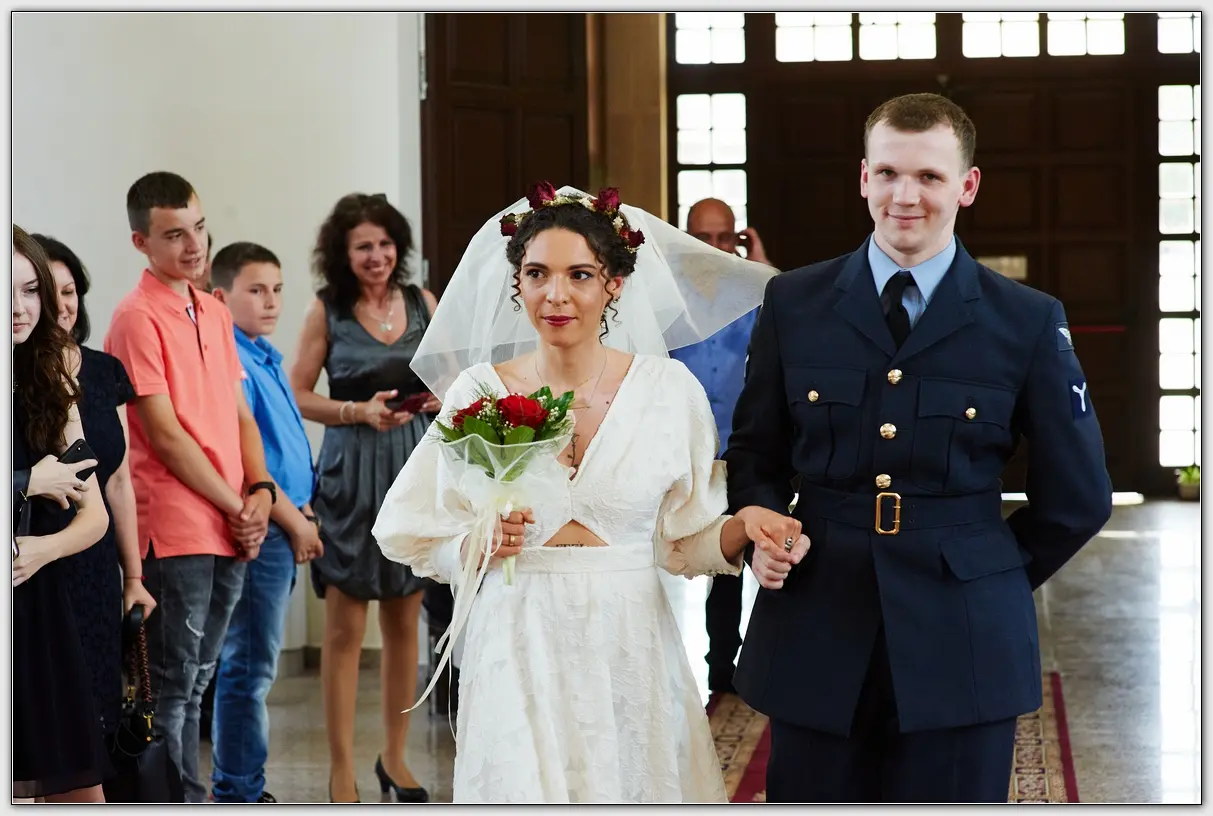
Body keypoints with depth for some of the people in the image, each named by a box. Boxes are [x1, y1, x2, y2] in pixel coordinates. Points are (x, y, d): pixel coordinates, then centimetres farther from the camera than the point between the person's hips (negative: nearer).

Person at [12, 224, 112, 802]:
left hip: (42, 615, 5)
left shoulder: (51, 389, 10)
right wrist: (30, 485, -11)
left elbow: (95, 514, 10)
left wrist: (43, 550, -9)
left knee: (80, 791, 6)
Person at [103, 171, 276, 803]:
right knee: (173, 686, -3)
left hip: (232, 531, 8)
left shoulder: (214, 313, 15)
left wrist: (260, 490, 2)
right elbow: (164, 434, -13)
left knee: (193, 683, 14)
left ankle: (185, 796, 21)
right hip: (175, 531, -8)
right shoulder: (138, 317, -9)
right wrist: (235, 507, -8)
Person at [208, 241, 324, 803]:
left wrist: (302, 512, 12)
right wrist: (294, 521, -13)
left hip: (283, 528, 10)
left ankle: (242, 787, 24)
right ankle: (238, 792, 3)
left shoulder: (265, 357, 15)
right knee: (249, 667, -4)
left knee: (251, 666, 15)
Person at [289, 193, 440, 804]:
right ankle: (342, 775, 5)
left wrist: (441, 394, -9)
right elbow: (298, 396, -2)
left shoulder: (422, 302, 5)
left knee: (404, 622, 11)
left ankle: (395, 758, 24)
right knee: (345, 628, -2)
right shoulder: (327, 310, -3)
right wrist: (359, 412, -16)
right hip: (350, 472, -3)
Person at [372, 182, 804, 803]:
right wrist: (477, 544, -15)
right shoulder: (477, 392, -1)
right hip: (517, 651, 0)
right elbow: (411, 531, 4)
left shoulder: (670, 389, -1)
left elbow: (682, 538, 4)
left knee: (634, 783, 8)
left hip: (631, 653, 1)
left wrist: (743, 527, -15)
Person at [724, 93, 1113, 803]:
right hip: (815, 642, 1)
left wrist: (986, 579, 10)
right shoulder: (793, 304, 5)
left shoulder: (1029, 323, 1)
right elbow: (755, 453, 14)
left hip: (962, 654, -1)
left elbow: (1078, 499, 8)